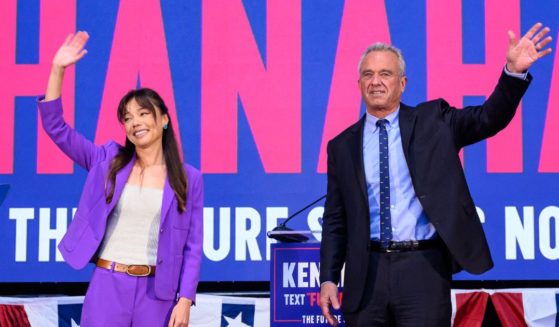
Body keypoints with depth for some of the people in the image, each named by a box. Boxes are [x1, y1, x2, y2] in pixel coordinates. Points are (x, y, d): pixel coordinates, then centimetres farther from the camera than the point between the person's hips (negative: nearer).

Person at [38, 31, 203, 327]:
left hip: (157, 292, 0)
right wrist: (57, 69, -8)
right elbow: (56, 127, 1)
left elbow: (192, 246, 2)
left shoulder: (188, 179, 2)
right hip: (107, 286, 1)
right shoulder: (108, 162, 5)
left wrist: (185, 300, -5)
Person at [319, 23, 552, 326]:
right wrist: (328, 279, 3)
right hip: (367, 274, 2)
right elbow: (335, 220, 10)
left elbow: (488, 118, -5)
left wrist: (514, 71, -22)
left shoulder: (434, 120, 7)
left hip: (423, 268, -2)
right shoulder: (342, 146, 10)